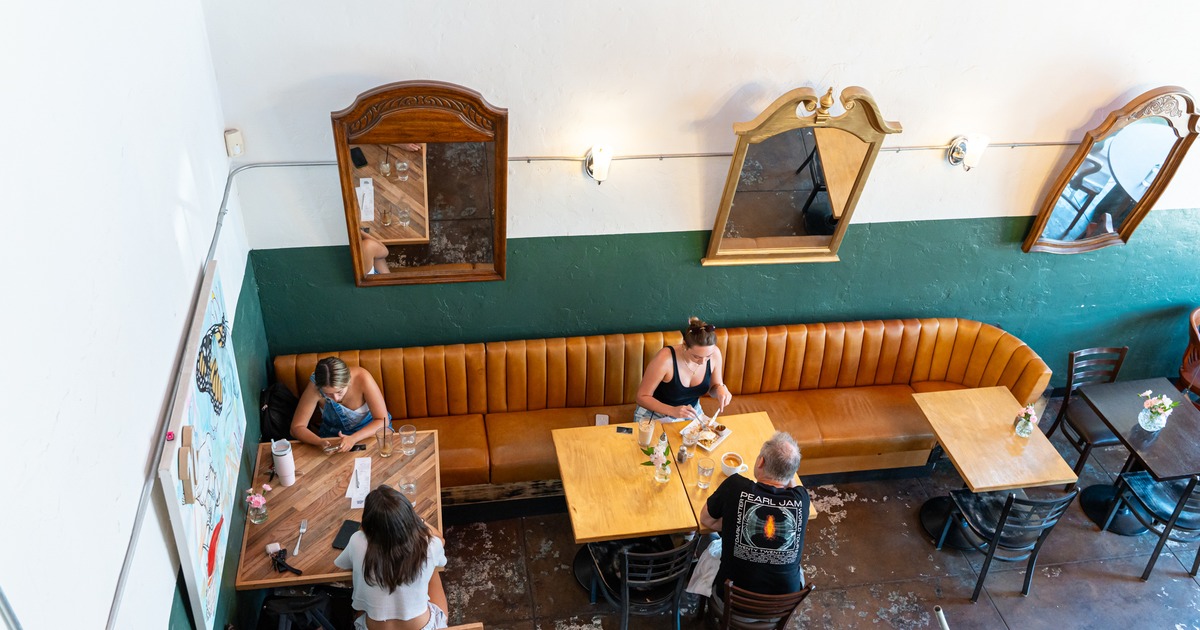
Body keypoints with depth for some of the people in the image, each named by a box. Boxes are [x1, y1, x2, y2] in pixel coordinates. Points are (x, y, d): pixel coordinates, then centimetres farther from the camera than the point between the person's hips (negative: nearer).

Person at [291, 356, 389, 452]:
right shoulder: (315, 386, -25)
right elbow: (297, 427, -17)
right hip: (332, 435, 1)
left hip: (369, 430, -1)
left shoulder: (362, 378, -28)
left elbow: (383, 420, -24)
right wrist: (320, 442, -37)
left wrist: (354, 438, -39)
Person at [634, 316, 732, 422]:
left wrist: (720, 388, -19)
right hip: (657, 414, -4)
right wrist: (673, 411, -32)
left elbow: (713, 387, 4)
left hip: (691, 412, 4)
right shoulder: (665, 358, -27)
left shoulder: (714, 354, -14)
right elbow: (642, 397, -18)